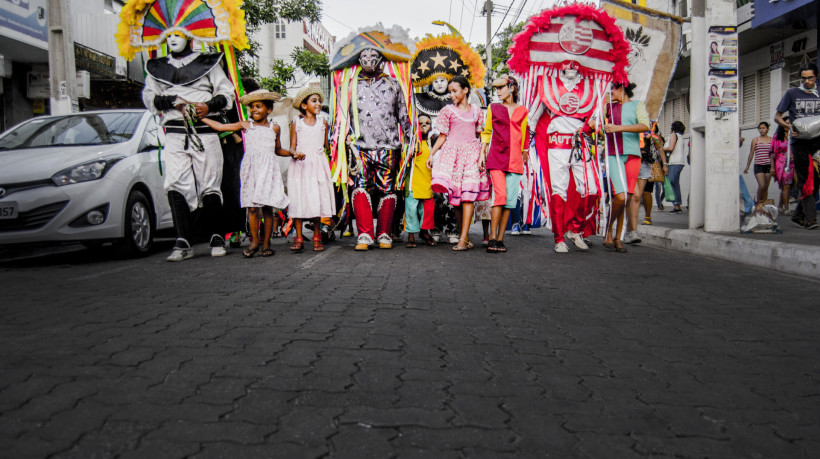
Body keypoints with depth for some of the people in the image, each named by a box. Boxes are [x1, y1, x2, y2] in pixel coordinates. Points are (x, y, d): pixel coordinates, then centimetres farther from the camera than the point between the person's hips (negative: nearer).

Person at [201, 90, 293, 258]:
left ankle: (266, 243, 7)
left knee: (267, 207, -3)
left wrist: (292, 153, 8)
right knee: (252, 206, -4)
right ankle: (255, 241, 8)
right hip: (250, 167, 0)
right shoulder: (246, 125, 10)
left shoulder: (274, 128, 11)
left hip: (268, 167, 0)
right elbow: (220, 127, 11)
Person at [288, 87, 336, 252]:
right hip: (300, 164, -1)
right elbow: (292, 146, 2)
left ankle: (317, 238, 8)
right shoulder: (296, 123, 5)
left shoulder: (323, 122, 10)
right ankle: (298, 239, 3)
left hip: (318, 165, 1)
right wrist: (296, 154, -16)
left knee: (318, 200, -2)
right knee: (298, 200, -4)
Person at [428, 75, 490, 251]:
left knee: (468, 195, -12)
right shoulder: (447, 111, 10)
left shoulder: (476, 111, 14)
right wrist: (431, 154, 0)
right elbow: (442, 136, 9)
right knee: (455, 196, -4)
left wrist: (482, 154, 2)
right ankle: (466, 237, 6)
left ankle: (463, 239, -15)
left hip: (471, 154, 0)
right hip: (452, 153, 0)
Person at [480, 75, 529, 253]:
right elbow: (486, 132, 15)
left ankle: (500, 239, 5)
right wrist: (482, 153, 8)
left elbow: (524, 135, 18)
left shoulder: (522, 111, 12)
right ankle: (492, 238, -14)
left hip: (515, 160, 2)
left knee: (510, 199, -1)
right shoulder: (493, 108, 12)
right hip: (497, 157, -2)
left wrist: (525, 153, 14)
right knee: (500, 195, -17)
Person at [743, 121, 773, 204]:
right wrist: (747, 167, 7)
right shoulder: (755, 140, 5)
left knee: (766, 187, 5)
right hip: (758, 166, -2)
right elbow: (751, 154, 7)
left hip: (768, 166, 2)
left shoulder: (771, 140, 8)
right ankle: (758, 202, 5)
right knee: (762, 186, -15)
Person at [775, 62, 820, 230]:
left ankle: (798, 215, 12)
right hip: (799, 141, -3)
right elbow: (777, 117, 8)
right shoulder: (792, 93, 8)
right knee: (805, 180, -5)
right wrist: (789, 126, -12)